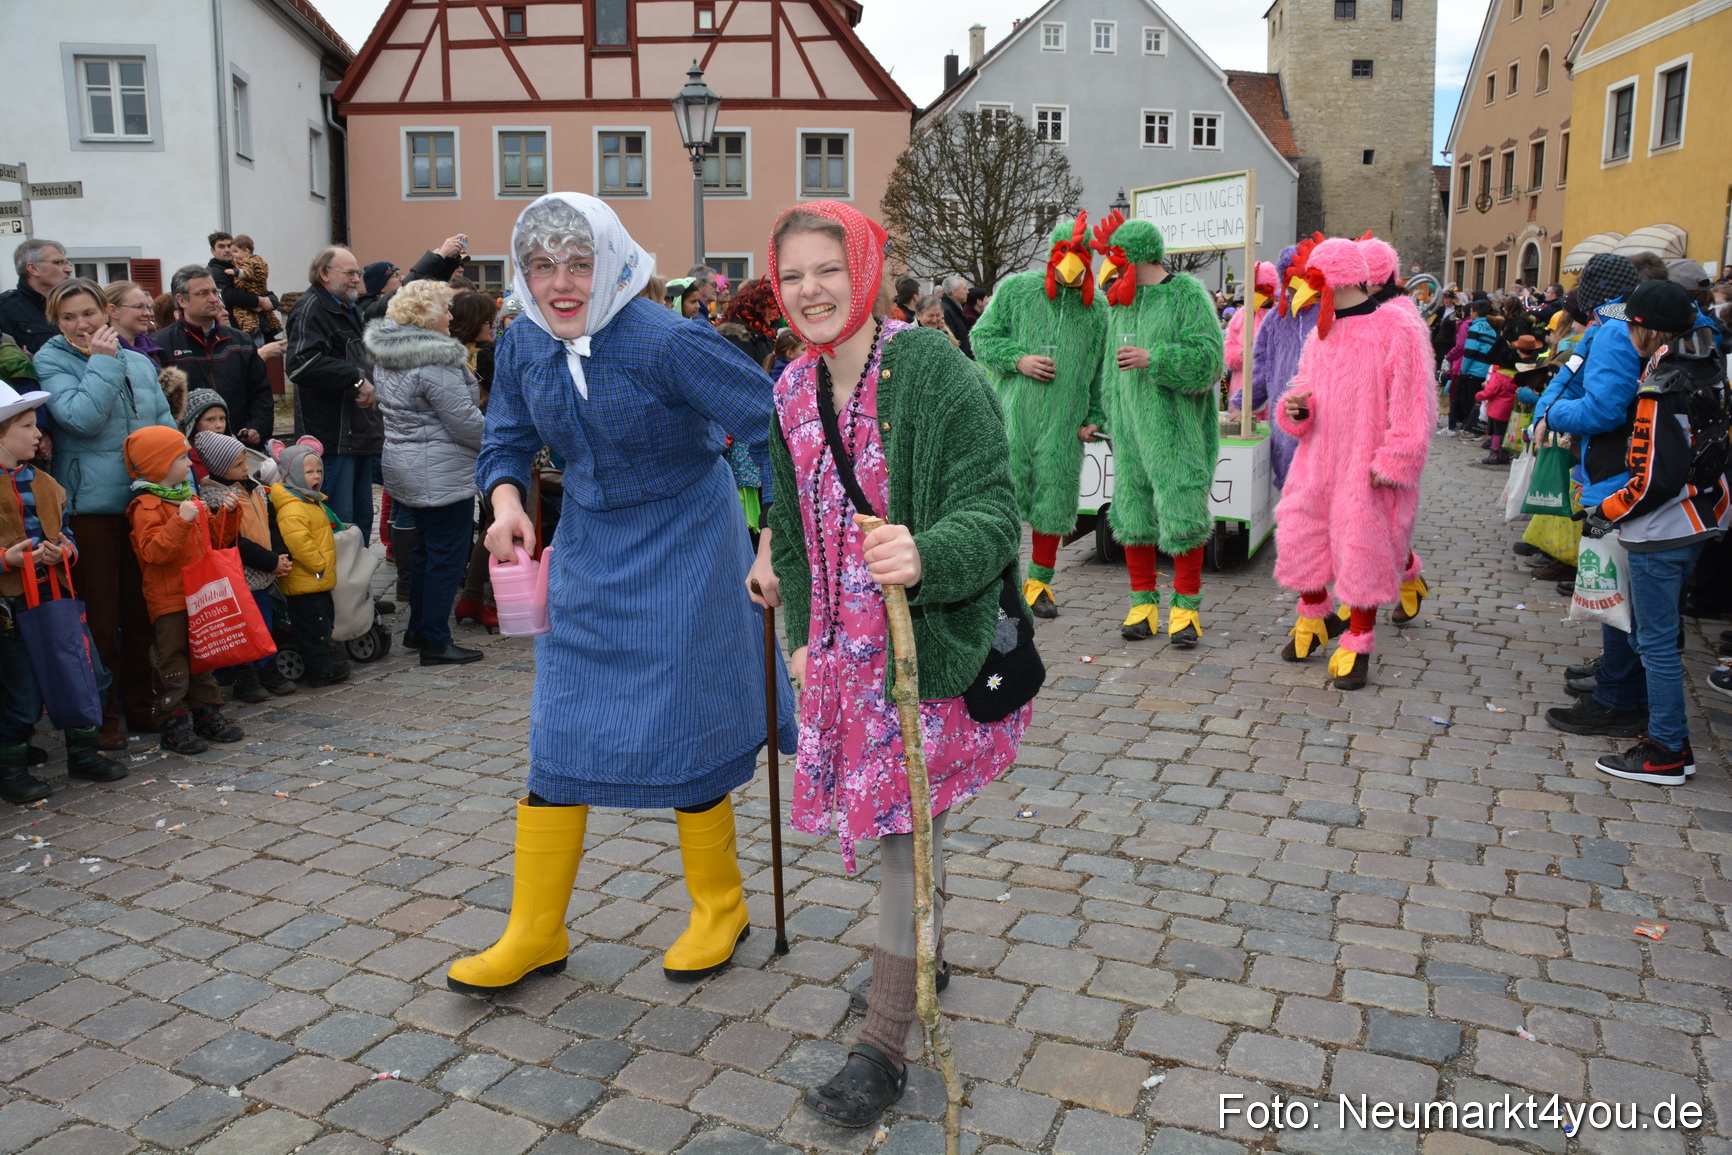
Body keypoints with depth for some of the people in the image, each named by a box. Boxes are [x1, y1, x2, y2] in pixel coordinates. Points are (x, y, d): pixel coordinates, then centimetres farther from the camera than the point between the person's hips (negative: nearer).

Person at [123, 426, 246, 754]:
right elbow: (152, 551, -24)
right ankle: (174, 727, 4)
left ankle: (208, 716, 24)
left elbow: (213, 542, 21)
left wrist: (224, 515, 6)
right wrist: (180, 521, -31)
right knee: (174, 663, -3)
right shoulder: (147, 506, -12)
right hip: (168, 598, -8)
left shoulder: (190, 498, 15)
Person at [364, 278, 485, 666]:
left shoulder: (387, 354, 9)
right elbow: (465, 420, -19)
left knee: (427, 547, 20)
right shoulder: (434, 362, -21)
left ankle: (418, 628, 30)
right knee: (448, 554, -1)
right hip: (442, 472, -10)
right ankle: (435, 643, 4)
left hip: (405, 466, 10)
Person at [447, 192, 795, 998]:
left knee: (682, 731, 2)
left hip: (682, 545, -5)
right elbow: (507, 440, 11)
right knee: (560, 735, 7)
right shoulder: (523, 347, -2)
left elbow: (772, 426, -19)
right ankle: (535, 933, 22)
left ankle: (719, 907, 27)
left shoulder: (666, 343, -21)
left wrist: (775, 537, -26)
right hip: (587, 548, 6)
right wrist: (507, 500, -10)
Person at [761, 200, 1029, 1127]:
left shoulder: (936, 374, -17)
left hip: (931, 641, -6)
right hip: (842, 645, 7)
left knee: (908, 822, -1)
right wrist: (803, 634, 15)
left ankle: (884, 1042, 11)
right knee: (881, 807, 18)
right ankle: (918, 953, 43)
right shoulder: (793, 392, 5)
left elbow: (992, 514, -22)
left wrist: (927, 555, -41)